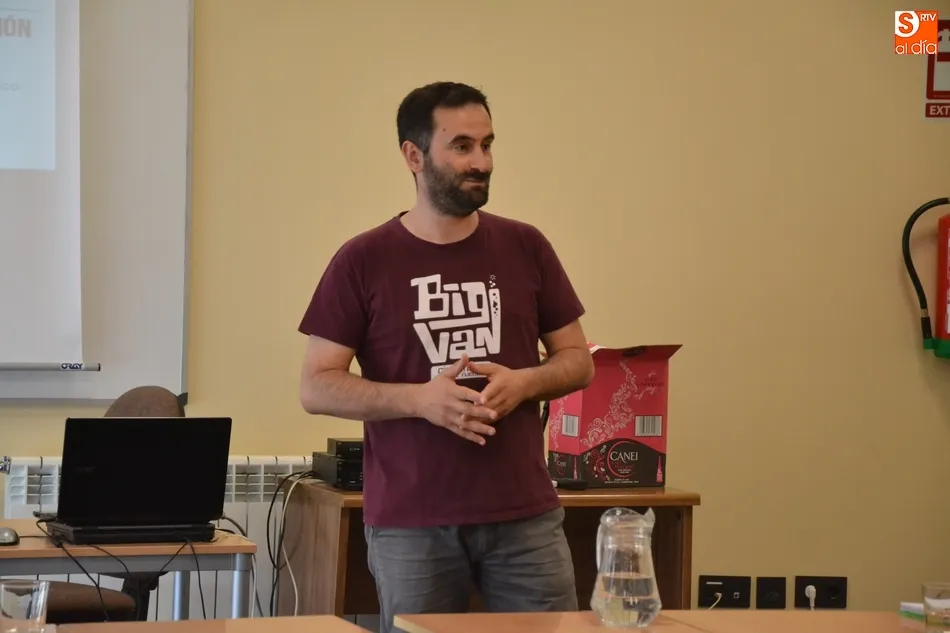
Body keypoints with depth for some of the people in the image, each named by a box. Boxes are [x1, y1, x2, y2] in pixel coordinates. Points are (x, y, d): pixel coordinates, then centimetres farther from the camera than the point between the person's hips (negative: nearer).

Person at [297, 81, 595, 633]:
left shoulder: (526, 247, 7)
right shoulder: (364, 261, -1)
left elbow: (578, 360, 12)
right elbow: (316, 387, -2)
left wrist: (522, 383, -10)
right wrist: (419, 398, -17)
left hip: (525, 517, 2)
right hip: (411, 524, -2)